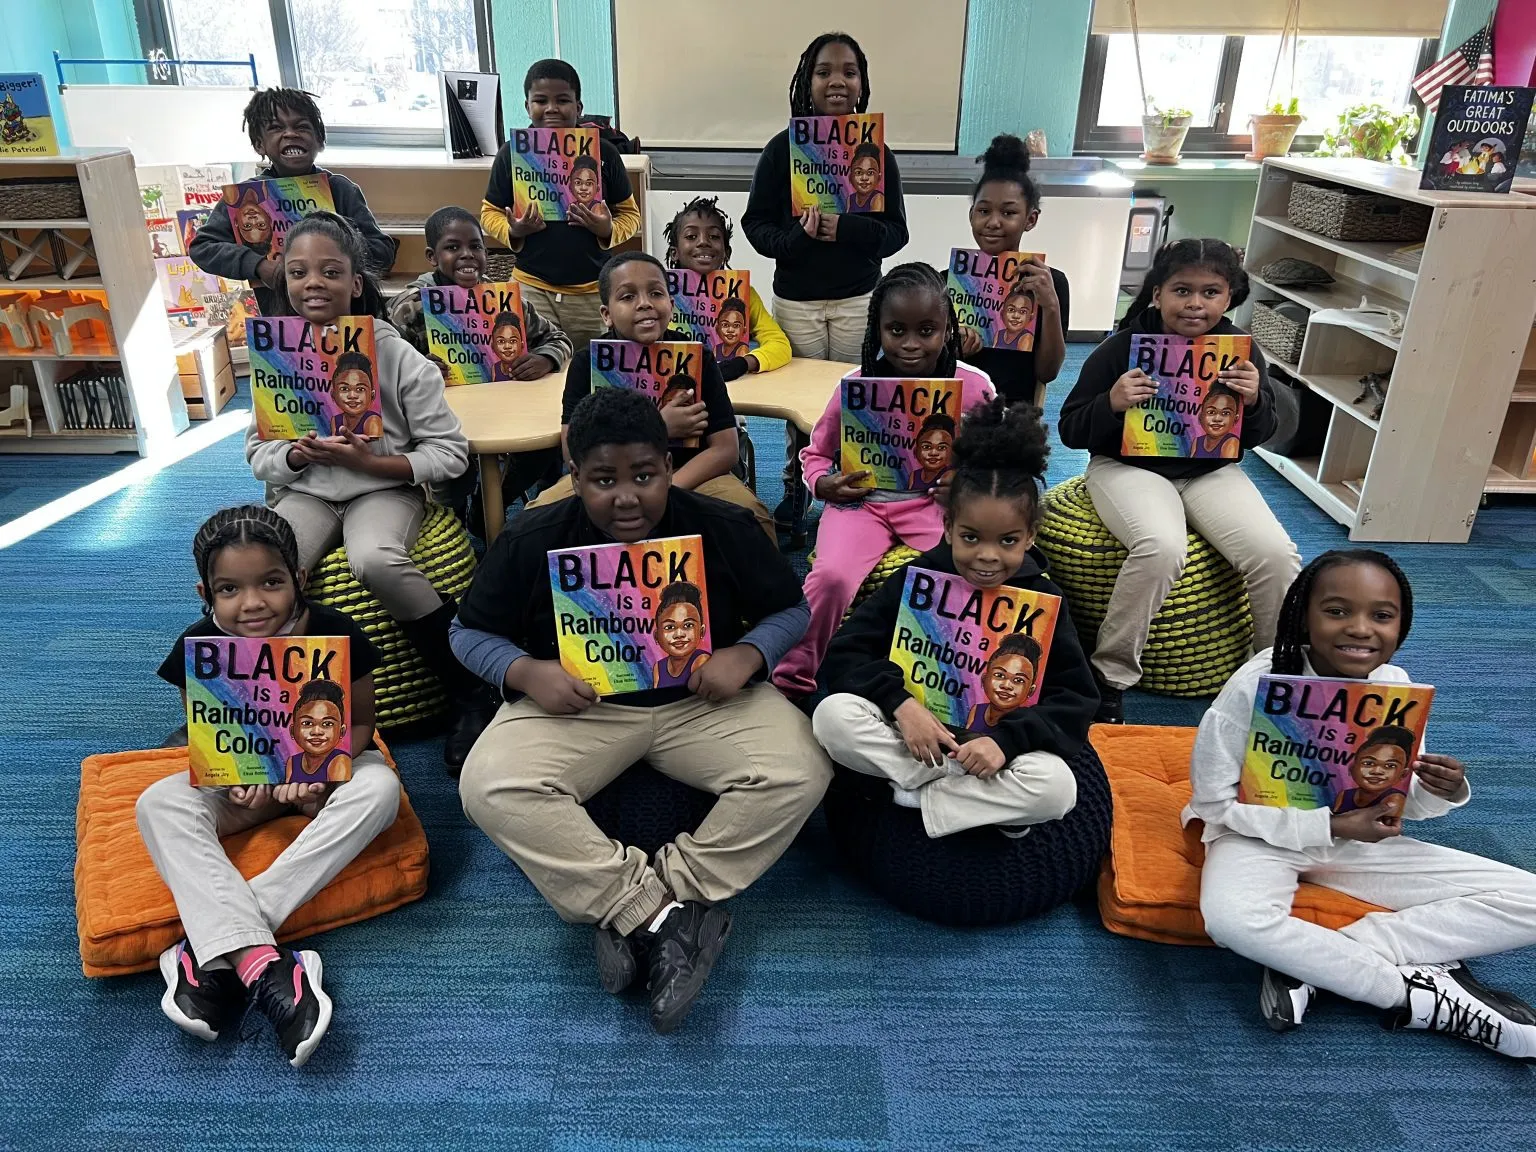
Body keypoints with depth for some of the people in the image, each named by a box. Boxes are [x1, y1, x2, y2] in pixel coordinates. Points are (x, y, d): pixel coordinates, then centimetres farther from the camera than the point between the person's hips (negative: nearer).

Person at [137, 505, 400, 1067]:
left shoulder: (336, 633, -21)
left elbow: (360, 721, -9)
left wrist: (324, 771, -29)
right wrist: (235, 780, -24)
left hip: (327, 766, -1)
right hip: (243, 774, 2)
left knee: (379, 787, -33)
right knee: (159, 804, -25)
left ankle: (214, 946, -33)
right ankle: (258, 961, -40)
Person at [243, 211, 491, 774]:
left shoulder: (397, 356, -9)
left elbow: (450, 454, -8)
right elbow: (258, 454, 10)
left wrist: (369, 461, -19)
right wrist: (296, 455, -13)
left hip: (384, 488, -3)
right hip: (304, 491, 4)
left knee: (374, 560, -37)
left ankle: (471, 693, -19)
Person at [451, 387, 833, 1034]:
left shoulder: (722, 529, -6)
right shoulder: (531, 542, -7)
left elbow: (791, 608, 4)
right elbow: (470, 632, 4)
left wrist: (746, 654, -18)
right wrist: (526, 672, -18)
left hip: (701, 700, 1)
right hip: (576, 705, 0)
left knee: (800, 772, -25)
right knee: (489, 786, -28)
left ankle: (634, 916, -19)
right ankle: (664, 916, -24)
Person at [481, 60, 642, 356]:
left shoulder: (603, 152, 1)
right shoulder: (512, 153, 2)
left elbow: (630, 213, 8)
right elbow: (490, 213, 11)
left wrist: (609, 231, -12)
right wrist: (513, 232, -10)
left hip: (594, 291, 0)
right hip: (531, 288, 0)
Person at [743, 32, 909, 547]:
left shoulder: (877, 151, 0)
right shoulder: (782, 147, -3)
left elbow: (895, 231, -2)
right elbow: (755, 223, -2)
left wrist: (845, 228, -21)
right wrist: (796, 237, -22)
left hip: (858, 301, 1)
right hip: (795, 300, 0)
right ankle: (794, 497, 24)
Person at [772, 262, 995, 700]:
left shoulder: (973, 385, -4)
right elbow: (816, 453, 10)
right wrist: (824, 484, -12)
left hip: (937, 500, 1)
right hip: (862, 499, 0)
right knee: (832, 577, -28)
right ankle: (791, 680, -4)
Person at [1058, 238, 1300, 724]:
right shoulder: (1122, 348, -10)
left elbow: (1259, 437, 10)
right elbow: (1070, 431, -5)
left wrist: (1254, 401, -12)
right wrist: (1112, 404, -25)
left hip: (1210, 470, 4)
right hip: (1128, 466, -4)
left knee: (1276, 554, -20)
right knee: (1162, 548, -35)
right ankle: (1109, 677, -18)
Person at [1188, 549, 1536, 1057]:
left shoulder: (1396, 686, -6)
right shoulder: (1256, 685, -21)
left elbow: (1401, 801, 7)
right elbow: (1215, 803, -17)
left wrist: (1441, 793, -17)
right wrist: (1331, 827, -23)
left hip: (1357, 840, 6)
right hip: (1261, 836, -5)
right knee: (1232, 917, -39)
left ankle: (1312, 963, -19)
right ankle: (1423, 994, -18)